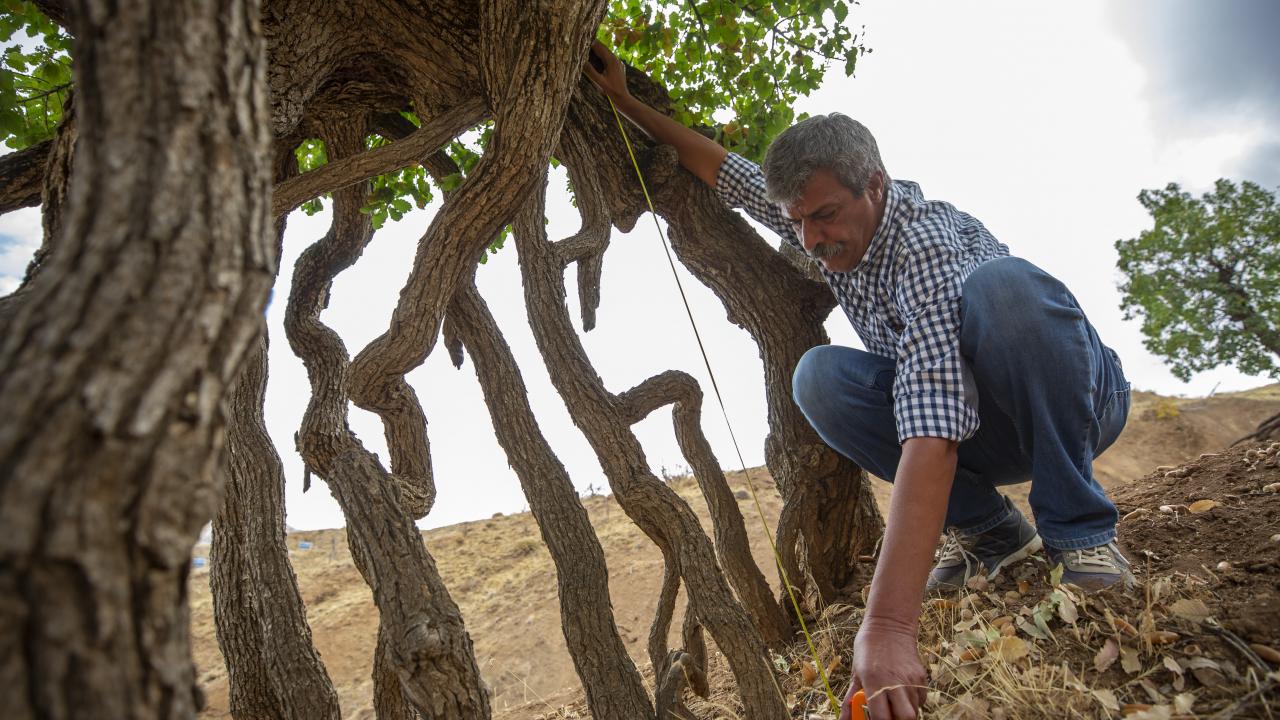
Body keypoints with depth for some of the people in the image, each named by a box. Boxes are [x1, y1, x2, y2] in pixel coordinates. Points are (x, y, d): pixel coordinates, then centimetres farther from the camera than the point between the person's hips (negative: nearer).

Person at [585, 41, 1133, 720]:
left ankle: (1079, 530, -22)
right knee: (818, 376, -23)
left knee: (999, 284, -38)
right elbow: (724, 169, 11)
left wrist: (888, 624, -52)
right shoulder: (826, 215, -8)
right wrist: (627, 102, 8)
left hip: (1073, 400, -5)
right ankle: (991, 531, -9)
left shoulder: (924, 244, -32)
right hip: (980, 431, 6)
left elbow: (930, 430, -45)